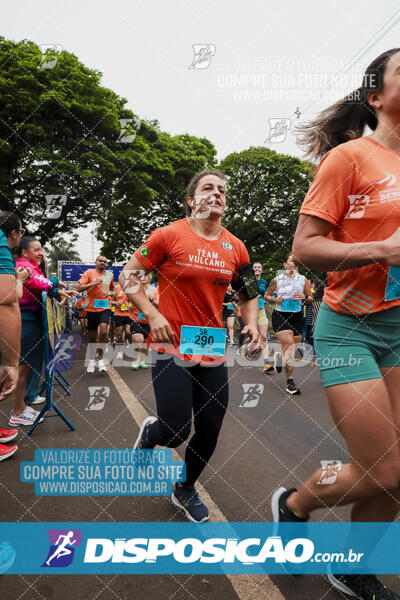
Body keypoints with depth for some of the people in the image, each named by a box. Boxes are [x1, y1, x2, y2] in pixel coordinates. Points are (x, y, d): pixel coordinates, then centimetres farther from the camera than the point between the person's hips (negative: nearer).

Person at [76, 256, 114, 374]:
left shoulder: (109, 275, 12)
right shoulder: (89, 272, 1)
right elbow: (79, 288, -8)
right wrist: (93, 283, -18)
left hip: (105, 307, 1)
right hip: (92, 308, -1)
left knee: (104, 331, -21)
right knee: (92, 335, 9)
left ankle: (99, 358, -6)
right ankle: (91, 360, 28)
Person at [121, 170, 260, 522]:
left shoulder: (236, 247, 5)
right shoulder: (170, 235, -7)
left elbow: (249, 294, 17)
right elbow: (128, 276, -2)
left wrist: (251, 323, -2)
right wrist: (152, 314, -14)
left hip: (214, 350, 5)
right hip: (173, 347, -4)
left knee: (210, 430, 10)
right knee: (176, 431, -6)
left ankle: (185, 489, 39)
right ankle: (149, 433, 35)